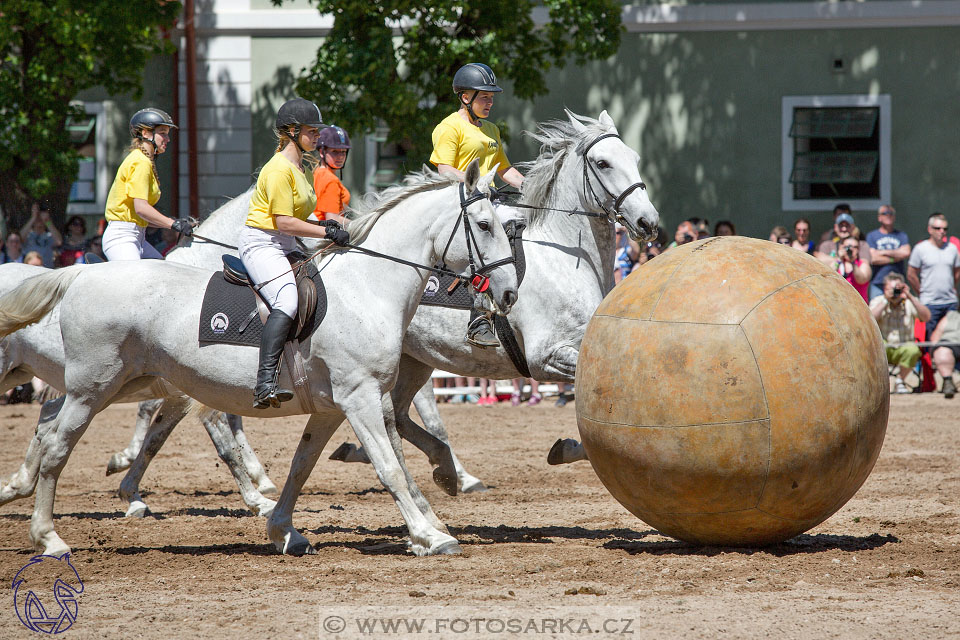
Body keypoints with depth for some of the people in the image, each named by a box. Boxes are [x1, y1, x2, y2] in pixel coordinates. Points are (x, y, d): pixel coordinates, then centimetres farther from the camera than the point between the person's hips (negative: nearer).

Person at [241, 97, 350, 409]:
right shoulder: (279, 168, -13)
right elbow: (284, 222, -19)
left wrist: (322, 226, 8)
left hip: (285, 245, 11)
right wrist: (326, 232, -18)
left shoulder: (299, 168, 18)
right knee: (287, 301, -30)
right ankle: (265, 384, -42)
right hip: (262, 243, -11)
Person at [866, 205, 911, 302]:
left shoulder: (901, 235, 13)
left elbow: (906, 253, -4)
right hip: (878, 283, -1)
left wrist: (883, 252, -2)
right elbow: (873, 259, -4)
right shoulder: (871, 236, 8)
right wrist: (895, 258, -1)